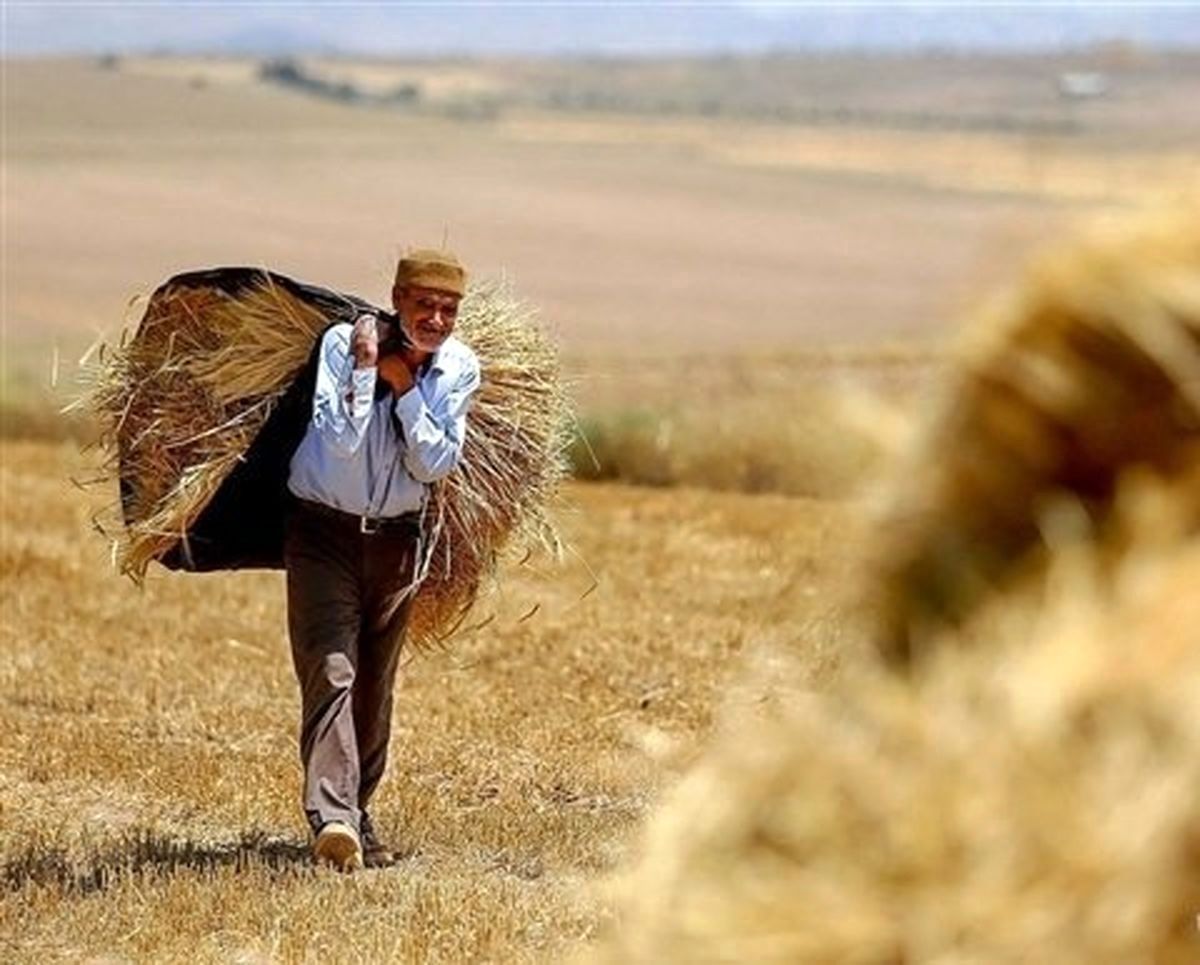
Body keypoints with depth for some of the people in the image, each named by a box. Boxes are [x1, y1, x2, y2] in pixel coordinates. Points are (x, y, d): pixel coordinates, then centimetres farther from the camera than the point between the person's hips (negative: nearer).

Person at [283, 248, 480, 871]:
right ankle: (332, 818, -30)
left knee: (375, 687, 11)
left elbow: (435, 464, -13)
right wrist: (365, 367, -32)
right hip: (323, 531, -4)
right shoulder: (343, 343, -15)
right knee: (330, 672, -18)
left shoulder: (460, 369, -4)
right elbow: (341, 440, -26)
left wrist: (404, 386, -19)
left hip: (396, 539, 4)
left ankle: (355, 816, 24)